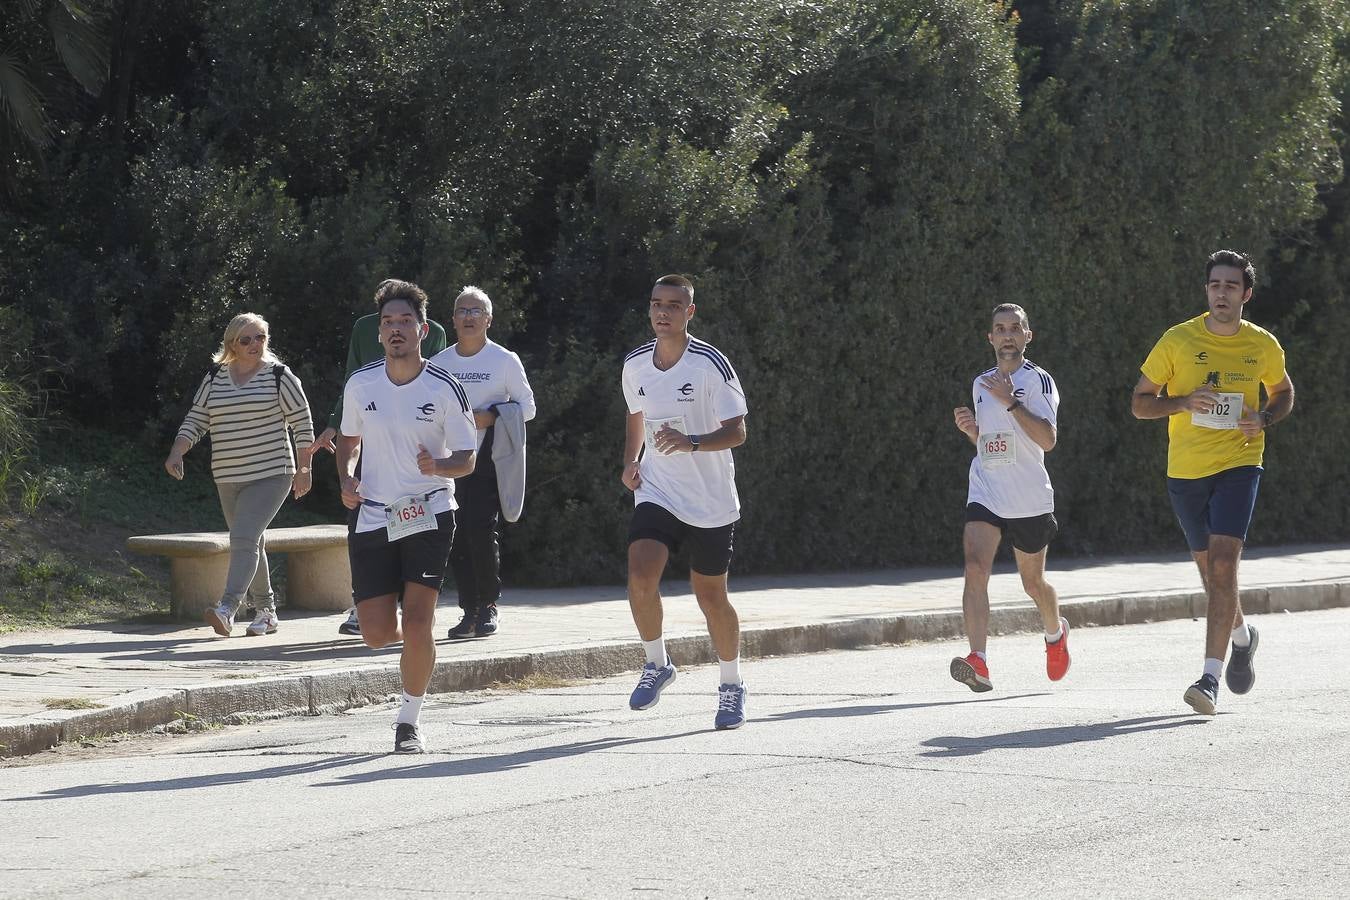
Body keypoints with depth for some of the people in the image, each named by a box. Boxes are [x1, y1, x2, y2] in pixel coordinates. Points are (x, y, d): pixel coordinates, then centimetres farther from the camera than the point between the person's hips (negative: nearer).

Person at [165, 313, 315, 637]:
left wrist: (303, 470, -3)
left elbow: (301, 422, 0)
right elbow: (195, 420, 12)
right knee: (249, 544, 14)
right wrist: (177, 452, -4)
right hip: (228, 479, 6)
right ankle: (265, 611, 25)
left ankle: (227, 608, -32)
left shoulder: (278, 375, -3)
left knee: (245, 539, -21)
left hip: (270, 476, -6)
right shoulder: (215, 378, 9)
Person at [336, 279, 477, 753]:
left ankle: (409, 721, 3)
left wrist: (438, 466, -25)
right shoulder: (360, 384, 1)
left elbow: (467, 459, -3)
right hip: (371, 516, 2)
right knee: (377, 634, -2)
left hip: (428, 514, -2)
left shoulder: (444, 387, -8)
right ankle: (406, 634, 36)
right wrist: (347, 478, 0)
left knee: (417, 623, -13)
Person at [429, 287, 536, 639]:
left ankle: (488, 606, -2)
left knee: (481, 530, -16)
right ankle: (469, 611, 7)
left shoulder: (505, 361, 2)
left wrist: (491, 417, -12)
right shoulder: (438, 364, 12)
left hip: (488, 461, -4)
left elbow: (527, 407, 3)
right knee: (456, 538, -1)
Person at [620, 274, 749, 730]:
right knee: (641, 576, -19)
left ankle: (732, 684, 26)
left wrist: (691, 442, -32)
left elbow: (737, 432, -15)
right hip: (656, 493, 3)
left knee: (711, 596, 5)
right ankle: (657, 664, 3)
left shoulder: (710, 363, -13)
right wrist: (631, 461, 6)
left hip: (711, 503, -3)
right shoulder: (635, 364, 2)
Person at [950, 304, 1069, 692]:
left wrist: (1011, 401, -25)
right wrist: (970, 428, 3)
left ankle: (1056, 632, 47)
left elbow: (1047, 439, -19)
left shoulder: (1038, 380, -7)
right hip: (985, 495, 3)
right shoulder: (981, 384, 12)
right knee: (975, 568, -20)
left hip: (1030, 499, -3)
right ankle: (979, 663, -31)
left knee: (1033, 581, 13)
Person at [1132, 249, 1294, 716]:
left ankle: (1211, 678, -20)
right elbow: (1139, 402, 1)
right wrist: (1183, 402, -18)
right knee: (1209, 568, 12)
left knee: (1222, 564, -18)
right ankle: (1241, 635, 44)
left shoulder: (1264, 346, 1)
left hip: (1239, 464, -2)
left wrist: (1265, 419, -3)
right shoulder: (1178, 340, -3)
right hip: (1185, 469, 2)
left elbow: (1283, 392, 20)